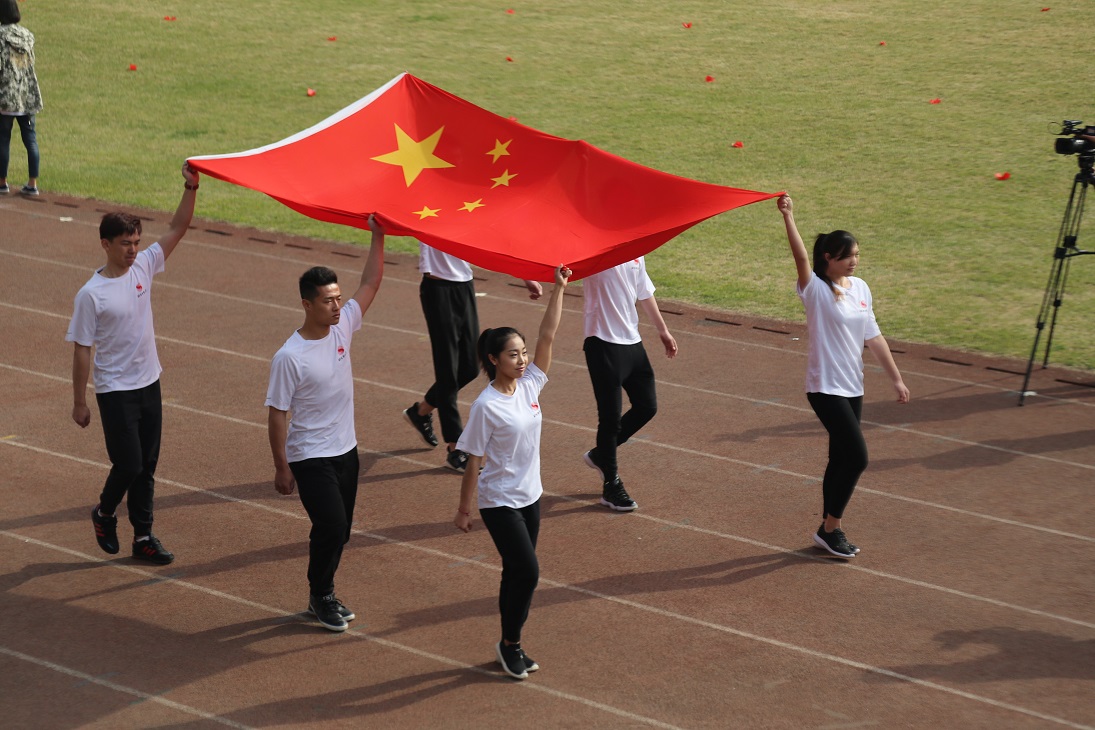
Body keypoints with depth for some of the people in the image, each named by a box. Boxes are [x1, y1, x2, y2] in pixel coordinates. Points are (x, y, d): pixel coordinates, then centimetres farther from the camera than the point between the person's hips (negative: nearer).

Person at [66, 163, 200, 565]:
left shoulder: (143, 267, 0)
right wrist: (79, 402, -8)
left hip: (149, 385, 6)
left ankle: (143, 536, 19)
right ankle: (104, 514, 26)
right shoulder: (91, 294, -16)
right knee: (128, 464, -3)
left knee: (147, 467, 10)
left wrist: (191, 189, -14)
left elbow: (177, 229, 0)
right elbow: (82, 350, -11)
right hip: (115, 392, -6)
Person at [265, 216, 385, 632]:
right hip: (310, 458, -7)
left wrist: (377, 237, -7)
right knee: (331, 525, -12)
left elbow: (371, 284, 4)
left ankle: (323, 594, 30)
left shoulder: (342, 328, -1)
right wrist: (281, 467, -13)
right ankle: (320, 597, 8)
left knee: (339, 530, 13)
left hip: (346, 451, 7)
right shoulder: (290, 357, -19)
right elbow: (277, 414, -15)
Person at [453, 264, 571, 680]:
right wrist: (465, 510, -11)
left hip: (529, 496, 7)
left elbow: (547, 336, -5)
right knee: (526, 571, -9)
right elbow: (474, 462, -14)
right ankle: (510, 644, 8)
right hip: (498, 502, -7)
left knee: (518, 573, 13)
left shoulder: (530, 385, -2)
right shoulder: (486, 407, -19)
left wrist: (559, 289, -12)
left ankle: (510, 646, 24)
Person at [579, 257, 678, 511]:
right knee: (611, 417, 0)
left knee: (647, 406, 12)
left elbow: (645, 294, 23)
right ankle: (611, 486, 14)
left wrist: (663, 331, 29)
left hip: (632, 341, 8)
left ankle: (600, 454, 31)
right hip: (603, 344, -7)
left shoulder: (635, 253, 10)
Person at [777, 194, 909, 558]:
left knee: (841, 459, 12)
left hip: (853, 388, 7)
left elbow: (873, 337, 12)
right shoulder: (816, 290, -12)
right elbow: (801, 257, -31)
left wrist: (896, 378, 13)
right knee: (857, 456, -12)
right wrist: (788, 217, -43)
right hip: (826, 388, -7)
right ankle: (830, 528, 2)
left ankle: (829, 529, 24)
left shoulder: (860, 288, 7)